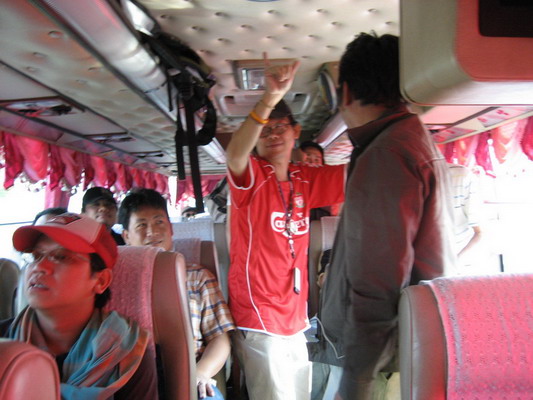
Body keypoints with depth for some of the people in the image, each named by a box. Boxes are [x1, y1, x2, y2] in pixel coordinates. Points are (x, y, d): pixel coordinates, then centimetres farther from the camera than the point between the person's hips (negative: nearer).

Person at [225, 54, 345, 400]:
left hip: (296, 319, 6)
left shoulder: (306, 180, 7)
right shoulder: (250, 176, -8)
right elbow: (235, 155, -31)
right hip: (259, 322, -6)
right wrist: (270, 98, -43)